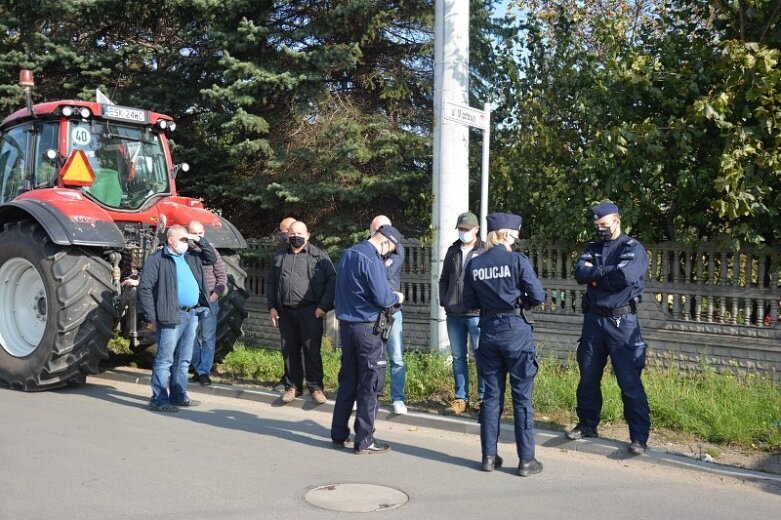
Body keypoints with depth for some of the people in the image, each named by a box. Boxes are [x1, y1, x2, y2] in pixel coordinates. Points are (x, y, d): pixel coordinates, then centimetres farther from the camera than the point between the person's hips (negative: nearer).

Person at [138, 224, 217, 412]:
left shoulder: (191, 256, 15)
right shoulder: (157, 259, -6)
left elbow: (212, 258, 25)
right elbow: (145, 288, -10)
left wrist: (200, 241, 10)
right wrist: (151, 317, -13)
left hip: (191, 315, 8)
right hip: (172, 317, -8)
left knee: (183, 360, 15)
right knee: (165, 359, -4)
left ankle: (178, 396, 25)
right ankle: (159, 399, 2)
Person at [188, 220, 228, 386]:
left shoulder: (211, 252, -1)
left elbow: (222, 276, 2)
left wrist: (213, 297, -5)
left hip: (208, 302, -1)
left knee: (208, 338, 0)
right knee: (192, 338, 10)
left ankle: (204, 372, 7)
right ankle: (197, 369, 24)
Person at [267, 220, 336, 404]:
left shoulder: (319, 256, 1)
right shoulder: (279, 256, 14)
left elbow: (332, 280, -3)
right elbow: (270, 283, 18)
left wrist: (324, 306, -10)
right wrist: (272, 307, 8)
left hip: (309, 312, -4)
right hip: (285, 312, 4)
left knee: (312, 350, -3)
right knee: (289, 350, 9)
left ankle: (315, 387, 7)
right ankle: (293, 386, 20)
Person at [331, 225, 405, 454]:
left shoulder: (347, 254, 10)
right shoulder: (372, 260, -17)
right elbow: (382, 298, -20)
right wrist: (397, 297, 2)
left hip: (346, 324, 8)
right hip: (367, 328, -8)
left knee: (348, 381, 15)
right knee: (371, 384, 0)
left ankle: (339, 435, 21)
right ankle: (364, 441, 4)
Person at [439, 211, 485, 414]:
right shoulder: (453, 251, 12)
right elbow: (444, 279, 18)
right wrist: (443, 301, 6)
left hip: (476, 314, -5)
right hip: (453, 314, 5)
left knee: (481, 357, 2)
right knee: (458, 357, 10)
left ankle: (484, 398, 12)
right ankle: (461, 398, 18)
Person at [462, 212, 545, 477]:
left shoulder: (474, 264, 2)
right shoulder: (517, 260, -10)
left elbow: (469, 302, 7)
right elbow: (538, 296, -10)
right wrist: (521, 301, 9)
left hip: (488, 331, 4)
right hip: (516, 329, -4)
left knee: (491, 395, 12)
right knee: (522, 397, 4)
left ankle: (489, 456, 17)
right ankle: (526, 460, 8)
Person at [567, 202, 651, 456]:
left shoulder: (633, 248, -3)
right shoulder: (592, 248, 13)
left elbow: (625, 276, -21)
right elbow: (580, 273, -5)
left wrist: (595, 277, -9)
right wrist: (608, 271, -16)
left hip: (621, 321, -5)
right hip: (593, 319, 6)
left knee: (630, 381, -4)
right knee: (588, 376, 13)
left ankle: (639, 436, 4)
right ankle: (587, 425, 28)